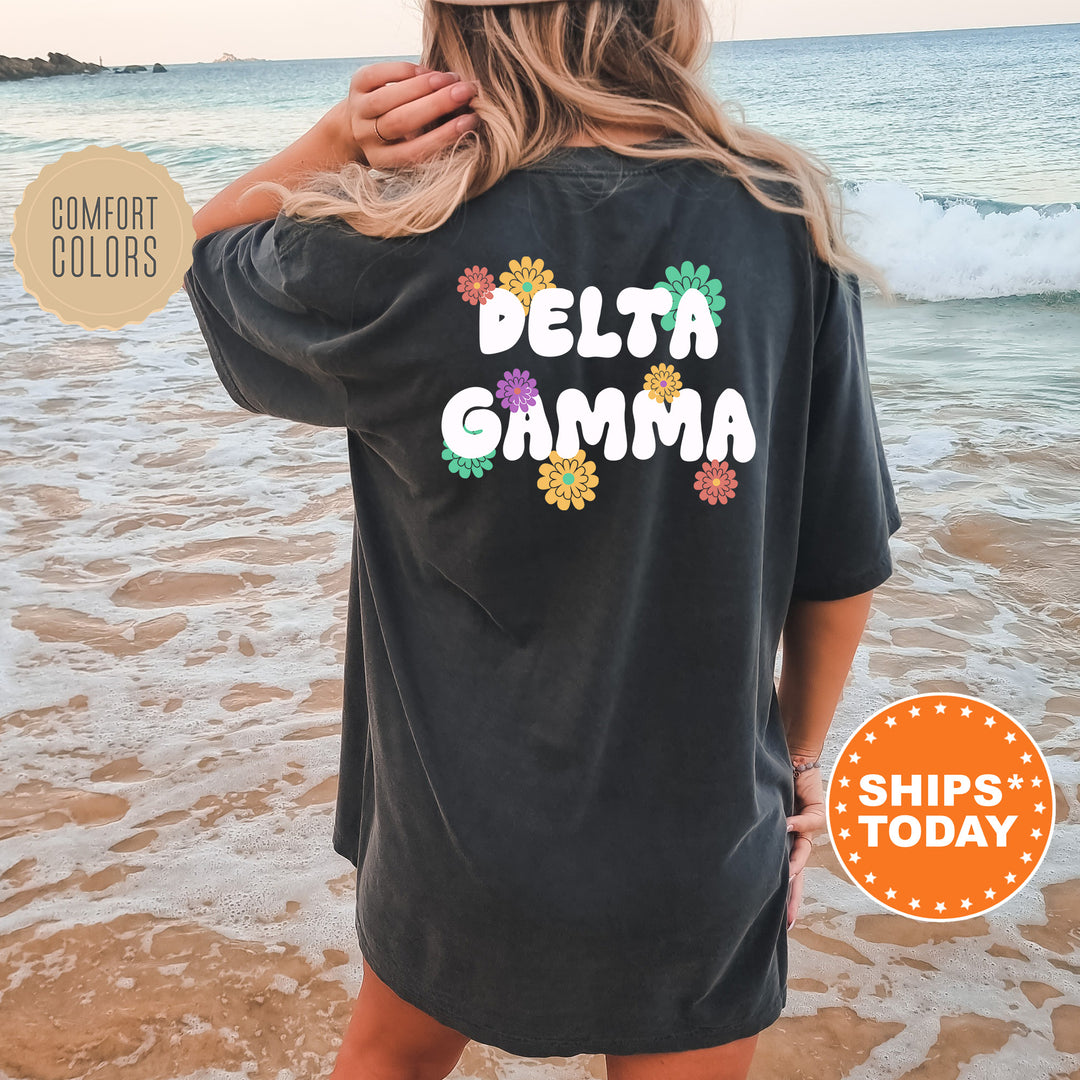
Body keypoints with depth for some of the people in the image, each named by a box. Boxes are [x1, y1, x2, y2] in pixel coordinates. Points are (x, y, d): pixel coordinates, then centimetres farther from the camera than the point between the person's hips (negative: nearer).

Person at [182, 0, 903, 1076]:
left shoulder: (395, 253, -18)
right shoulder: (783, 228, -13)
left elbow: (206, 248, 6)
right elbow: (843, 564, -5)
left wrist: (337, 138, -12)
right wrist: (800, 755, 11)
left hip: (454, 830, 0)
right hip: (703, 846, 1)